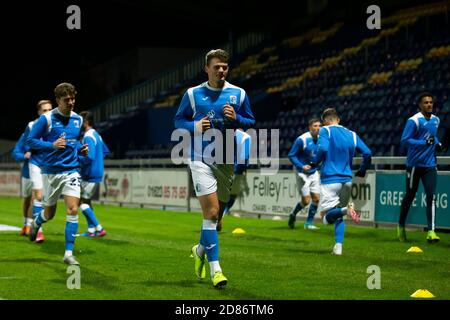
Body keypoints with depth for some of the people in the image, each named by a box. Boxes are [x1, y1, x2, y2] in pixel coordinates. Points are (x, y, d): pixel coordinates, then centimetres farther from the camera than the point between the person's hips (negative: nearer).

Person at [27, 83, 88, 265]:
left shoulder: (78, 119, 7)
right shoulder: (47, 119, -8)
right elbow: (31, 140, -6)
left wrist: (81, 149, 3)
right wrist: (52, 145, -19)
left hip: (72, 170, 3)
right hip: (51, 171, -3)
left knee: (73, 210, -13)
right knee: (49, 213, 10)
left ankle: (69, 253, -8)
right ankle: (36, 223, 48)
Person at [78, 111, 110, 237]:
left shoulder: (88, 137, -17)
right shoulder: (96, 135, 14)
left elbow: (89, 157, -24)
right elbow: (105, 151, 25)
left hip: (89, 175, -10)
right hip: (97, 173, 10)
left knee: (82, 202, -4)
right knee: (86, 201, 15)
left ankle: (99, 228, -7)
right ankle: (91, 230, 14)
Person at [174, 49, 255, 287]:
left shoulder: (238, 94, 5)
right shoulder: (193, 94, 1)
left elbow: (251, 122, 10)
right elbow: (178, 120, 8)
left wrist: (236, 119, -11)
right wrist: (196, 127, -12)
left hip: (226, 160, 3)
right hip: (200, 158, -3)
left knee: (217, 214, 10)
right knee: (211, 212, -14)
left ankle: (200, 250, 38)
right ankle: (215, 268, -12)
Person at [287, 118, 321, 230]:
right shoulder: (302, 140, -17)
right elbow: (291, 155, -13)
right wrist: (301, 166, -24)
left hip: (314, 173, 6)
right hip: (302, 173, -6)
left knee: (316, 198, 1)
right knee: (306, 201, -7)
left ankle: (309, 223, 15)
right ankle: (293, 215, 21)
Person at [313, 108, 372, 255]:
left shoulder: (325, 130, 0)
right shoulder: (352, 134, 13)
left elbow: (322, 148, -18)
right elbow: (367, 153, 6)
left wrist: (315, 163, -1)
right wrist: (361, 171, 19)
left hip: (329, 179, -5)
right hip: (347, 180, 5)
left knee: (327, 217, -4)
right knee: (339, 217, 19)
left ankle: (345, 209, -33)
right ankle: (338, 246, 4)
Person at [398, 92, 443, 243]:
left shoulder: (435, 120, 10)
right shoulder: (414, 121, -12)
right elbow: (404, 141, -16)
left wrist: (437, 143, 7)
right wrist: (425, 142, -22)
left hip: (430, 165, 4)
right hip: (414, 165, -4)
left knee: (431, 196, -9)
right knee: (409, 196, 8)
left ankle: (431, 231, -12)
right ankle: (401, 226, 28)